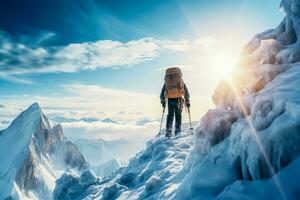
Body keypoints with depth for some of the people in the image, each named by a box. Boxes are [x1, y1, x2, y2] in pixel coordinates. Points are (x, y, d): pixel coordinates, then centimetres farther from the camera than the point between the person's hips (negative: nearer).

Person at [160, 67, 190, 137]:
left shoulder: (166, 82, 19)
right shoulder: (181, 81, 17)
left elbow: (162, 94, 15)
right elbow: (186, 93, 14)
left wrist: (163, 101, 21)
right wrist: (187, 102, 20)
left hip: (170, 100, 1)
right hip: (178, 99, -1)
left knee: (170, 115, 7)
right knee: (178, 115, 8)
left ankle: (168, 131, -7)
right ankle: (178, 131, 3)